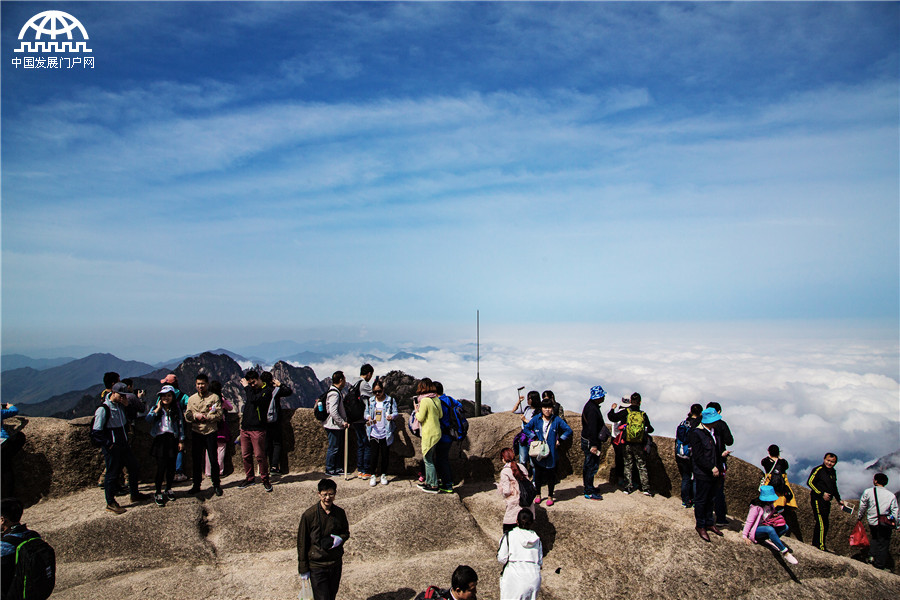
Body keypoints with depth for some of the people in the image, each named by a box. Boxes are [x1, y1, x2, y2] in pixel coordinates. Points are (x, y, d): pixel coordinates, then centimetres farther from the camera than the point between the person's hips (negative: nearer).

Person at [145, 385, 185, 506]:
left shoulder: (176, 408, 8)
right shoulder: (156, 408, 5)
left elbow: (180, 424, 9)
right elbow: (148, 419, -14)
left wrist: (181, 440, 5)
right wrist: (158, 409, -14)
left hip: (172, 439, 2)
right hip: (160, 440, -2)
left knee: (171, 466, 6)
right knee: (161, 467, -7)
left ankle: (169, 489, 25)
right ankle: (158, 493, 4)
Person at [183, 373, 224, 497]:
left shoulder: (214, 397, -1)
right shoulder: (191, 399, 12)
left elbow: (219, 415, -8)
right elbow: (187, 416, 7)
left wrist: (206, 417, -15)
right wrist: (195, 416, -12)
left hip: (211, 432, -3)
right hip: (196, 433, 3)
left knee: (213, 460, 1)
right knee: (196, 460, 9)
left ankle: (216, 485, 12)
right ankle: (196, 485, 21)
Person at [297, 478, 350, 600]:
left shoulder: (340, 512, -1)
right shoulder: (309, 515, -13)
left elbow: (346, 532, 15)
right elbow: (302, 543, -6)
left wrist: (340, 538, -10)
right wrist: (303, 568, -4)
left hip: (336, 563, 4)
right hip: (317, 566, -4)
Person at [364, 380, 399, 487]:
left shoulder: (390, 401, 0)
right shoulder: (370, 401, 8)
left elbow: (396, 413, -3)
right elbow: (366, 412, 14)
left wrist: (392, 416, -25)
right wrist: (368, 417, -9)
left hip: (386, 433, -1)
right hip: (373, 433, 1)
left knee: (385, 454, 7)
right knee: (374, 455, 1)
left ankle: (383, 475, 22)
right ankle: (373, 475, 15)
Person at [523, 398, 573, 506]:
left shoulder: (557, 420, -2)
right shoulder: (536, 419, 0)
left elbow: (568, 430, 2)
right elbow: (526, 428, 7)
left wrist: (559, 440, -5)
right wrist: (535, 438, -4)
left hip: (551, 452, -1)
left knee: (551, 474, 6)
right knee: (538, 473, 10)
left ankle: (550, 496, 20)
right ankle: (538, 495, 26)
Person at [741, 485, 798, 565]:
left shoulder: (770, 505, 4)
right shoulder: (756, 507, -17)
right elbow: (749, 522, -16)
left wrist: (776, 515, -5)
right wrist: (744, 536, -20)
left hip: (766, 527, 7)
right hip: (755, 530, -7)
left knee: (785, 527, -15)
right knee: (770, 529, -38)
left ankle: (769, 540, -17)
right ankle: (785, 552, -36)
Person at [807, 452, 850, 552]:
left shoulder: (833, 472, 16)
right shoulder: (818, 470, -9)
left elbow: (834, 487, 29)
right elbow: (809, 483, -14)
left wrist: (839, 500, 26)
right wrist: (821, 494, -17)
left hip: (826, 501, 8)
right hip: (817, 499, -8)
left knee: (824, 524, 9)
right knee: (821, 522, -13)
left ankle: (816, 544, 15)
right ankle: (821, 546, -9)